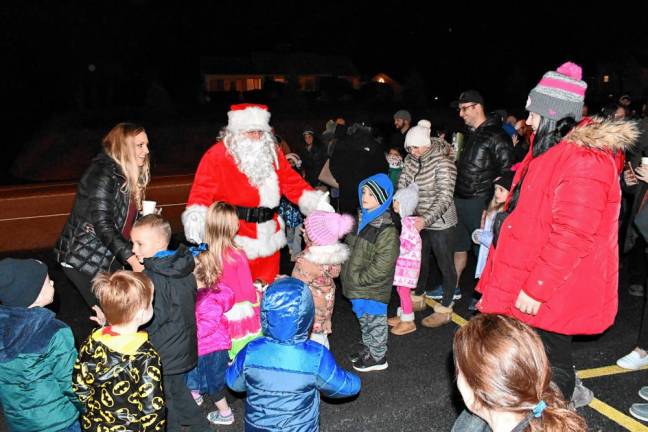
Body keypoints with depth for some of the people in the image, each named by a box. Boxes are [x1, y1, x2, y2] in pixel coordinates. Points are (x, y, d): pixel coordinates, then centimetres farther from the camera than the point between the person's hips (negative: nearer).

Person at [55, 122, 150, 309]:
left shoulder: (129, 175, 7)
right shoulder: (102, 173, -19)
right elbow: (103, 225, -27)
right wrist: (132, 259, -33)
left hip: (110, 256, 8)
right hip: (84, 258, -8)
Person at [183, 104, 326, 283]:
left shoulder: (272, 153, 9)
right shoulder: (216, 156, -7)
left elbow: (292, 182, 12)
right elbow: (202, 191, -12)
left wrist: (317, 203, 1)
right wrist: (195, 221, -29)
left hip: (268, 239, 6)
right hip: (234, 241, -5)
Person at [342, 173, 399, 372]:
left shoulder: (387, 229, -22)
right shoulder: (362, 218, 4)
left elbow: (383, 265, -25)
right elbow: (350, 243, 17)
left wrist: (359, 278, -20)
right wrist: (348, 272, 10)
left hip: (373, 288, -8)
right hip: (358, 286, 8)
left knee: (374, 319, 7)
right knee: (363, 317, 23)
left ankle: (378, 357, 24)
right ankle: (368, 348, 42)